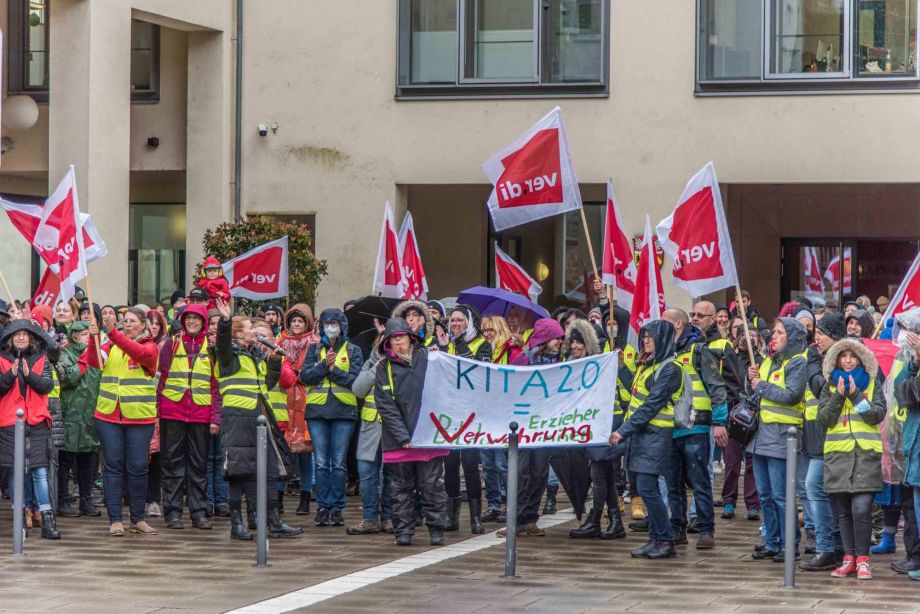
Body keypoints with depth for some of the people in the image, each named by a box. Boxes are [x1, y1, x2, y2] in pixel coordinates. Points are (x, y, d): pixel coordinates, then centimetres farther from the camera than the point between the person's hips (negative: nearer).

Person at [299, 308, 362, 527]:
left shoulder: (353, 351, 9)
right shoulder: (314, 349, 14)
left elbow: (356, 379, -4)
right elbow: (305, 376, 0)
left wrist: (334, 369, -11)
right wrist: (324, 365, -13)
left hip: (344, 410, -1)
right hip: (317, 410, 2)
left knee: (339, 462, -2)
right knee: (321, 462, 1)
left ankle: (336, 508, 2)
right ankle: (323, 506, 6)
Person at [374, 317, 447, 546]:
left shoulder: (427, 360, 4)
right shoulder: (384, 368, 4)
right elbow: (386, 407, -1)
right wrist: (403, 437, -10)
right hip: (398, 440, 1)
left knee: (432, 485, 1)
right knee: (401, 487, 6)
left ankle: (436, 529, 10)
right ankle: (403, 531, 13)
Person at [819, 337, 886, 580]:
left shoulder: (872, 384, 9)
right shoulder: (830, 386, 13)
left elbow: (878, 415, -2)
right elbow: (824, 417, 3)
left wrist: (856, 396, -11)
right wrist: (839, 396, -10)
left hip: (866, 453, -2)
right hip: (837, 453, 2)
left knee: (861, 508, -12)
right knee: (843, 510, 4)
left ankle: (862, 559, -6)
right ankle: (849, 558, 11)